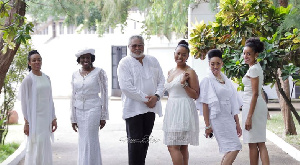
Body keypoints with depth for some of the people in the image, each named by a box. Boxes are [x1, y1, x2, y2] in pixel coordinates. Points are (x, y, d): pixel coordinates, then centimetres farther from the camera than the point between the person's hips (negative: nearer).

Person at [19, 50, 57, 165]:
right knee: (36, 147, -6)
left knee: (45, 147, 10)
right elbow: (24, 102, -9)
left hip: (46, 118, 6)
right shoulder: (28, 80, -8)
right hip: (34, 119, -6)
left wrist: (53, 118, 11)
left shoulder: (46, 78, 10)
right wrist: (26, 123, -12)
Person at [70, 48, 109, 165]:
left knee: (90, 142, -6)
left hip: (93, 110, -5)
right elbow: (73, 97, 11)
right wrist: (73, 118, 8)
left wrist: (103, 116, -6)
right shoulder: (75, 75, 7)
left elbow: (104, 94, -4)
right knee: (82, 142, 10)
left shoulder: (99, 72, -5)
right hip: (79, 111, 5)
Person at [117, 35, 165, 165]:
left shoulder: (152, 61, 12)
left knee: (145, 141, 10)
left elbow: (161, 81, 12)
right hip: (133, 108, -5)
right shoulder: (125, 63, -4)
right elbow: (126, 87, -13)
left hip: (150, 107, 5)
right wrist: (145, 99, -14)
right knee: (135, 142, -7)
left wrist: (156, 96, -7)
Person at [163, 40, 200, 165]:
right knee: (182, 147, 10)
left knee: (173, 146, -14)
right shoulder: (171, 72, 17)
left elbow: (195, 95, -9)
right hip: (171, 110, 8)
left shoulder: (190, 72, -6)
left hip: (183, 111, -8)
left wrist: (184, 84, -20)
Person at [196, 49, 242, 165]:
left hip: (229, 119, 7)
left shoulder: (226, 80, 15)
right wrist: (207, 126, -13)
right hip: (218, 118, -7)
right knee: (234, 148, -14)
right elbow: (205, 105, -9)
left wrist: (237, 123, 14)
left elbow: (234, 104, 16)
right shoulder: (207, 81, -5)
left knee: (228, 151, 6)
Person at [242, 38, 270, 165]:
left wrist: (249, 117, -21)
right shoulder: (256, 67, 14)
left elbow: (255, 94, -19)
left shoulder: (253, 69, -14)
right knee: (260, 143, 7)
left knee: (253, 144, -2)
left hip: (253, 106, -10)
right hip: (259, 106, 10)